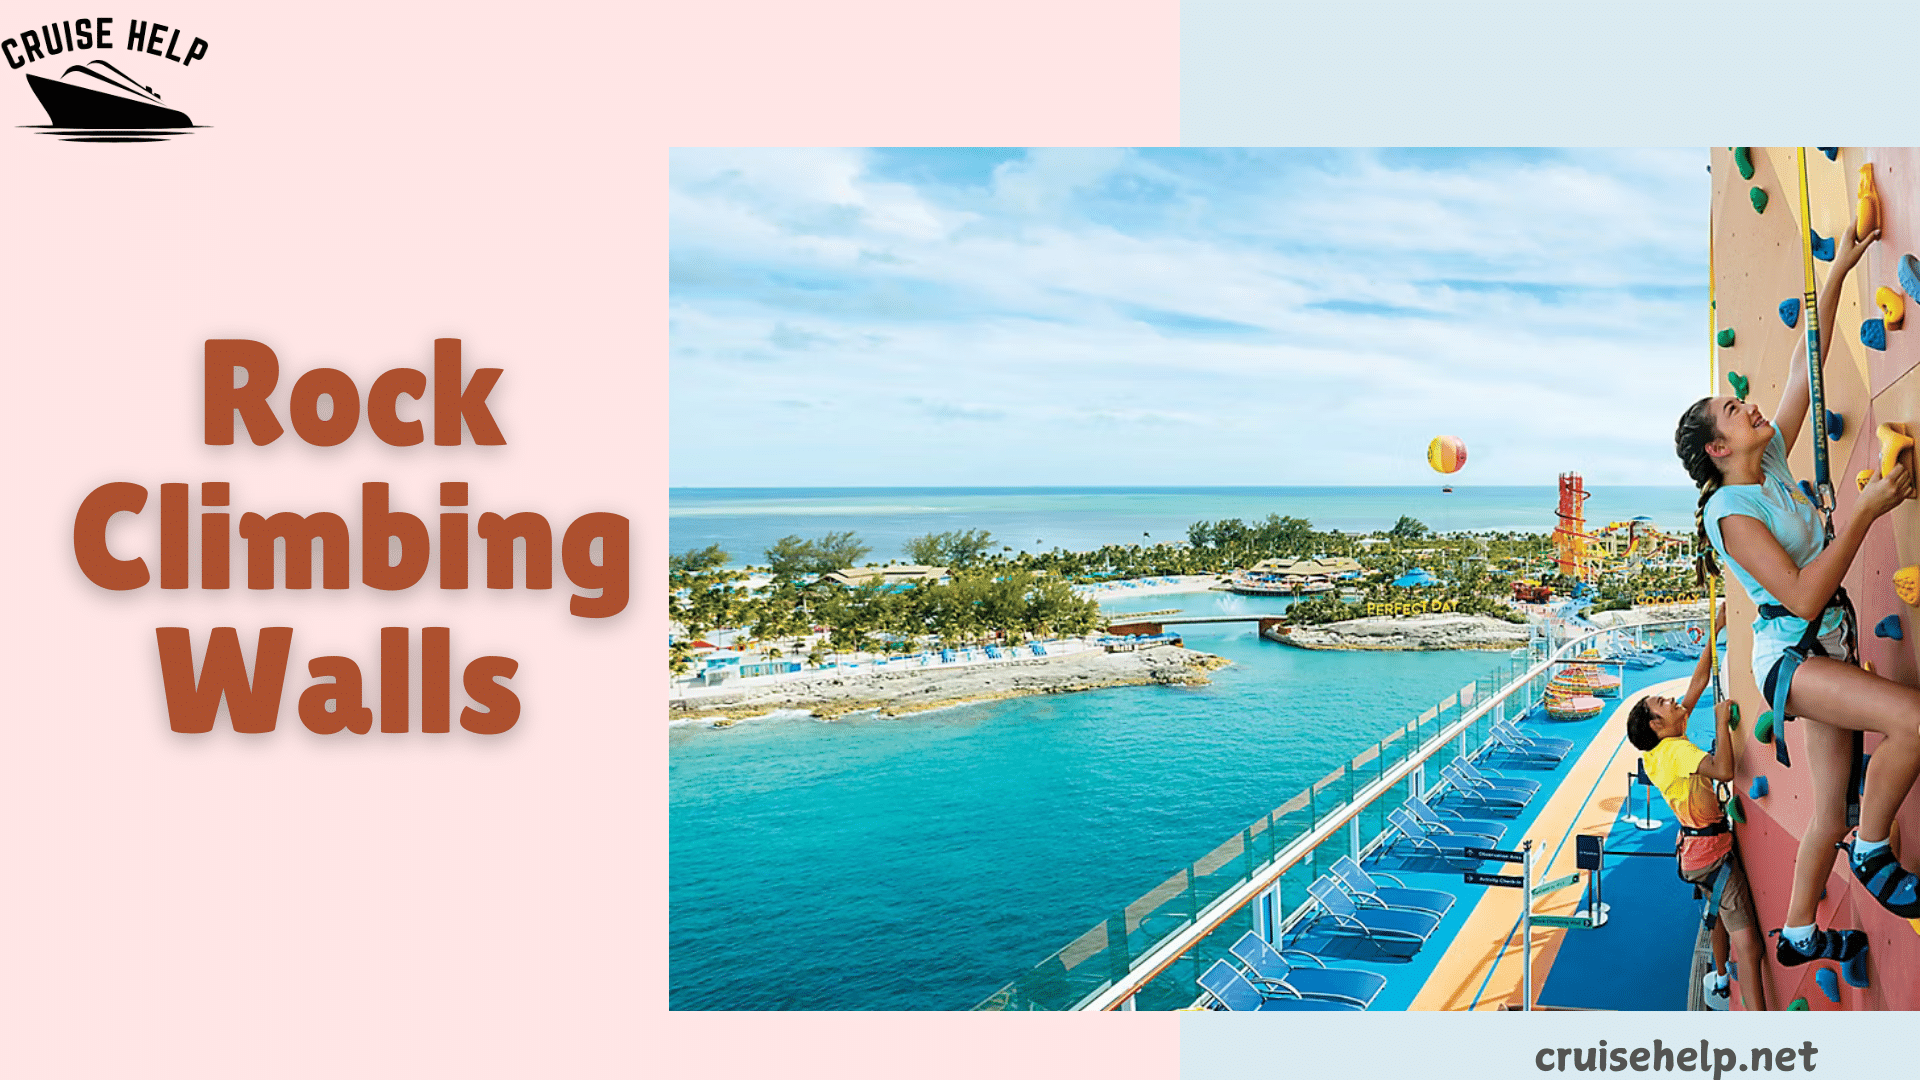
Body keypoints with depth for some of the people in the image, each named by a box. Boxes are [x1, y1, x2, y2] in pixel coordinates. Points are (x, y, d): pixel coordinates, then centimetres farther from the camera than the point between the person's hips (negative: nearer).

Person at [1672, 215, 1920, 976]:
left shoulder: (1773, 464, 6)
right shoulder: (1730, 511, -16)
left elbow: (1806, 368, 10)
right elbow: (1804, 596, -24)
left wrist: (1837, 275, 7)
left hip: (1825, 649, 8)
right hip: (1790, 652, -8)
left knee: (1830, 810, 10)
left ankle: (1799, 936, 25)